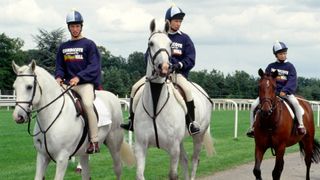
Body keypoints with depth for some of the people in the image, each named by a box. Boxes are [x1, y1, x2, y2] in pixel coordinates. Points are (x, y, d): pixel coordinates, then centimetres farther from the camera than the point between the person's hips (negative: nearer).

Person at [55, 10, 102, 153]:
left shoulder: (89, 44, 2)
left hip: (85, 83, -5)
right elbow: (59, 66, 17)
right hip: (67, 84, 6)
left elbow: (94, 66, -7)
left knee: (87, 103, -31)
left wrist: (78, 77, -20)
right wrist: (59, 77, -6)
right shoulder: (63, 47, 17)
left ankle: (94, 141, -28)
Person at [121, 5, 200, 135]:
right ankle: (132, 122, -3)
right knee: (135, 88, -13)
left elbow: (190, 60, 0)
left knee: (187, 88, -33)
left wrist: (179, 65, -18)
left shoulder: (184, 38, 6)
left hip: (177, 72, -2)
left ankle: (191, 124, -25)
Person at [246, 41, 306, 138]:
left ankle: (301, 125, -19)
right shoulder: (271, 66, 11)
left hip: (286, 92, -2)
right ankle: (252, 128, 2)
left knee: (295, 103, -33)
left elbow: (292, 81, -7)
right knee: (254, 105, -12)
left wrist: (284, 91, -21)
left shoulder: (290, 66, 3)